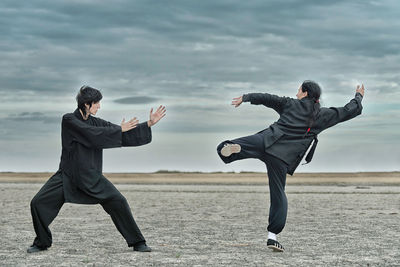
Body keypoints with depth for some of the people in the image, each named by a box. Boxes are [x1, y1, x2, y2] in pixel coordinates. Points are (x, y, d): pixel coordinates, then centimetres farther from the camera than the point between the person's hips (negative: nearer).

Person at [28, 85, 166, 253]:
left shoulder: (96, 122, 5)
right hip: (67, 175, -3)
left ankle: (137, 243, -1)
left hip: (92, 176, 3)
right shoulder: (69, 120, -10)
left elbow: (125, 136, 6)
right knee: (39, 203, -14)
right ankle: (42, 242, 9)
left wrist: (149, 124, -1)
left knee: (118, 202, -12)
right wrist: (119, 129, -16)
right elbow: (93, 134, -23)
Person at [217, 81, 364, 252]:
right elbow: (350, 110, 23)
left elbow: (266, 98, 17)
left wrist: (245, 98, 30)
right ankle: (272, 236, 3)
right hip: (283, 158, 1)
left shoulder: (291, 104, 15)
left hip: (267, 140, -1)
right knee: (278, 195, 11)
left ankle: (232, 147, -43)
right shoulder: (323, 115, 15)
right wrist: (358, 97, 42)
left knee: (223, 150, -4)